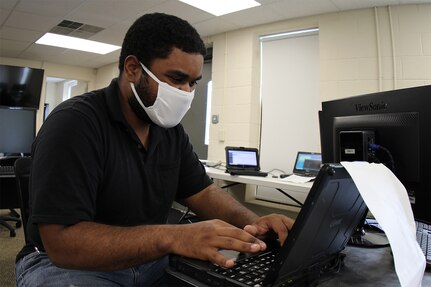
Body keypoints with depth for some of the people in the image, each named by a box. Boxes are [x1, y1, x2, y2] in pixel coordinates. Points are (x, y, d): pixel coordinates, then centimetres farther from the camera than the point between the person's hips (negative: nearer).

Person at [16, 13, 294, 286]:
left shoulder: (171, 130, 0)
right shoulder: (73, 123, -23)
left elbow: (203, 192, 2)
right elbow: (62, 241, -28)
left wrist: (252, 222, -18)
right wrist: (172, 237, -39)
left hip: (149, 259, 6)